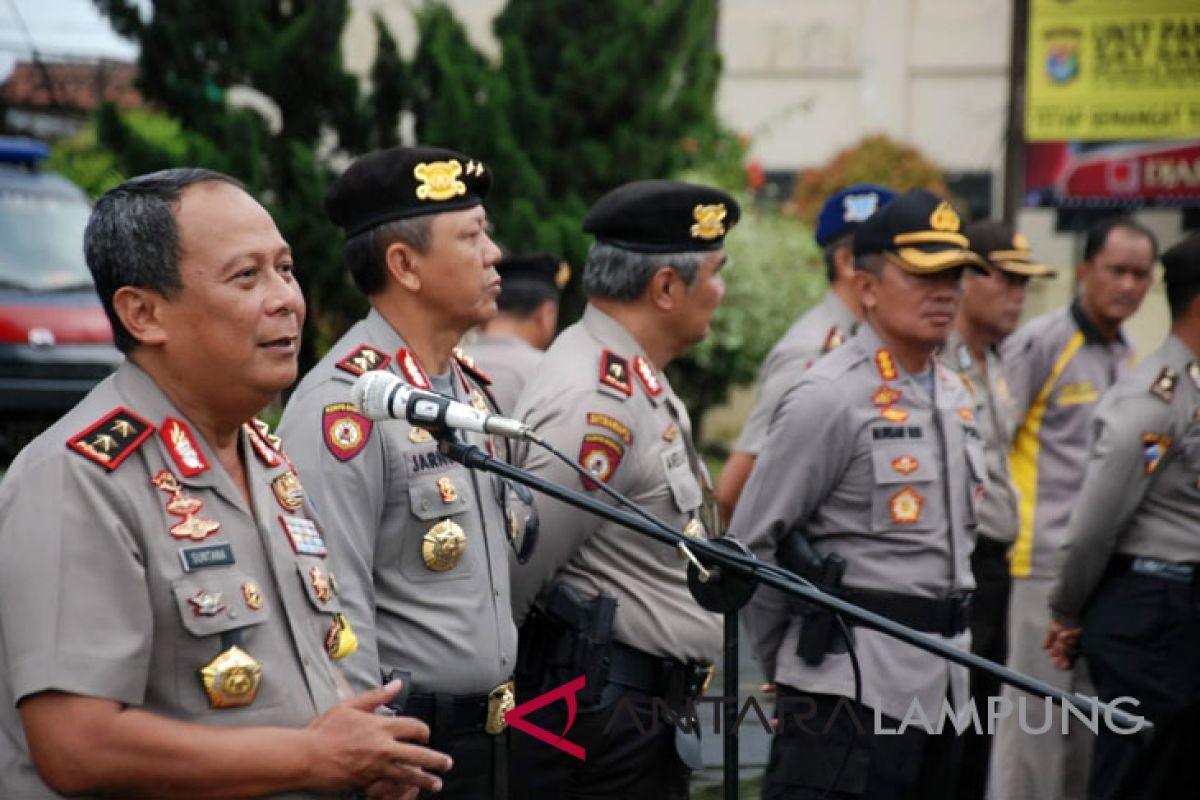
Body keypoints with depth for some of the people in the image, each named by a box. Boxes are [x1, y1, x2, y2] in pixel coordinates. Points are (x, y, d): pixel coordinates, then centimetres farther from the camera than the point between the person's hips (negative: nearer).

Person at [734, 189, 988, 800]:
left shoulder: (954, 398, 14)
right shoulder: (830, 399, -11)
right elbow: (751, 543, -9)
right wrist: (793, 665, 0)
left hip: (943, 680, 8)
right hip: (854, 679, -8)